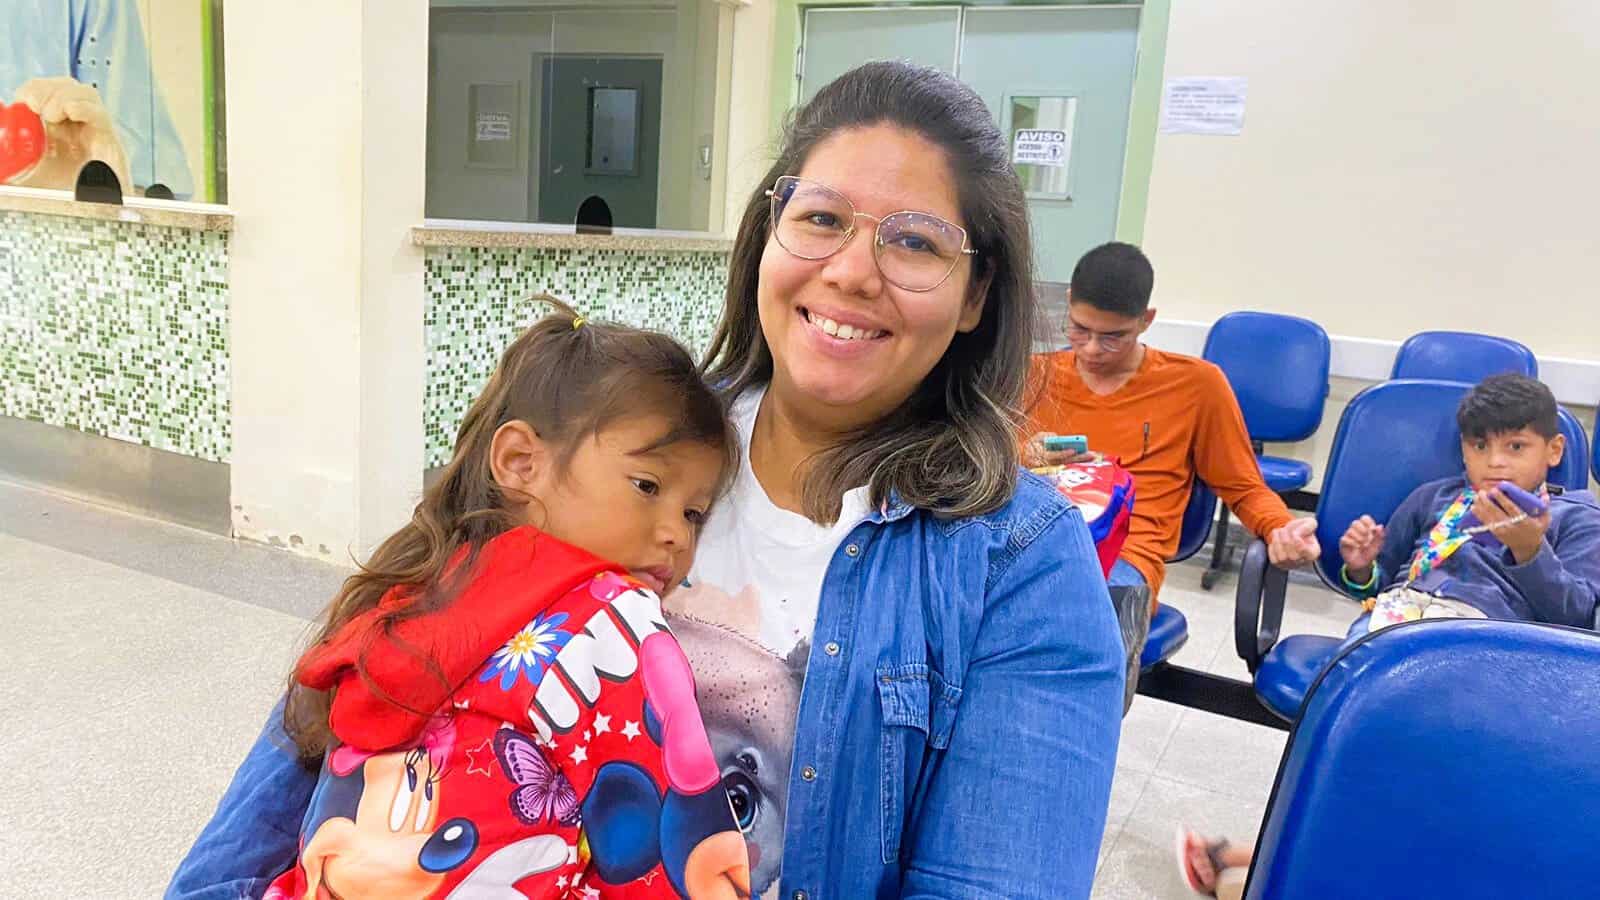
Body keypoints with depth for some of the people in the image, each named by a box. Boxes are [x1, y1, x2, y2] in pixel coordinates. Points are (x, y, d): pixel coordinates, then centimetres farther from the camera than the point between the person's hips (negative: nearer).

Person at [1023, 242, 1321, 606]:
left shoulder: (1195, 383, 11)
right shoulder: (1037, 375, 17)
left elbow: (1245, 489, 18)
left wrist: (1281, 530, -4)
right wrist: (1024, 458, -2)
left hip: (1125, 558, -3)